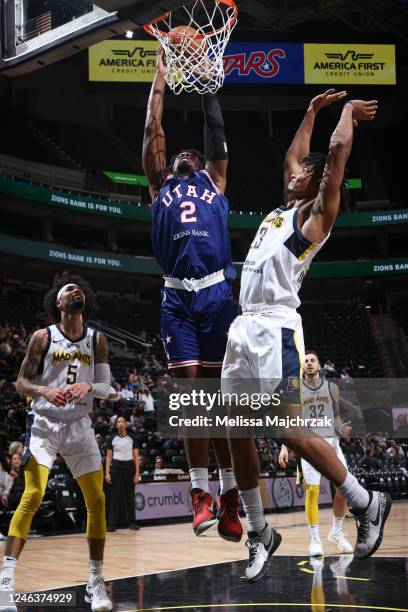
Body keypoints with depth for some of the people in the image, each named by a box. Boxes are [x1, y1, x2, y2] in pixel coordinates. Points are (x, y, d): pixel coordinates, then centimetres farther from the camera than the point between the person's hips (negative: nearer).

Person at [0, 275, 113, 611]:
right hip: (44, 423, -3)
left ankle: (96, 583, 11)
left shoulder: (97, 340, 5)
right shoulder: (43, 337, -3)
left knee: (97, 501, 0)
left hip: (80, 426, 4)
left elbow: (106, 388, 5)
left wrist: (88, 387, -17)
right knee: (32, 497, -17)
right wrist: (45, 391, -21)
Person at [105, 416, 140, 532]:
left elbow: (136, 457, 5)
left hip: (129, 466, 0)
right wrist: (107, 473, -1)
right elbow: (108, 457, 7)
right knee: (115, 496, -4)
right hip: (116, 466, 0)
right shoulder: (111, 439, 6)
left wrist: (137, 473, -2)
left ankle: (132, 523, 10)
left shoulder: (132, 438, 5)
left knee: (130, 496, 2)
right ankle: (112, 524, -3)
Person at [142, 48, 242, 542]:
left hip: (216, 293, 0)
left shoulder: (214, 179, 20)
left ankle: (229, 493, 1)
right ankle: (200, 492, 1)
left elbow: (216, 130, 17)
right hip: (177, 297, 1)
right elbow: (152, 132, 19)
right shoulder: (160, 184, 21)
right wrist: (160, 81, 23)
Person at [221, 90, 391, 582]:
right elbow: (294, 155, 37)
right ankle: (259, 533, 16)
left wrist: (350, 111, 8)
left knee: (291, 432, -11)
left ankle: (367, 504, 6)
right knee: (236, 434, 6)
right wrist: (313, 109, 40)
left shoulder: (316, 213, 1)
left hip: (274, 330, -8)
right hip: (243, 328, 9)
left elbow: (338, 149, -8)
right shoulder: (284, 209, 22)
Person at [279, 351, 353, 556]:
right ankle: (315, 539, -5)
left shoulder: (331, 387, 7)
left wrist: (341, 427, -9)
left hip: (331, 441, 2)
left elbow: (336, 416, 13)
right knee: (312, 491, -12)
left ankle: (336, 532, 18)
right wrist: (284, 446, -4)